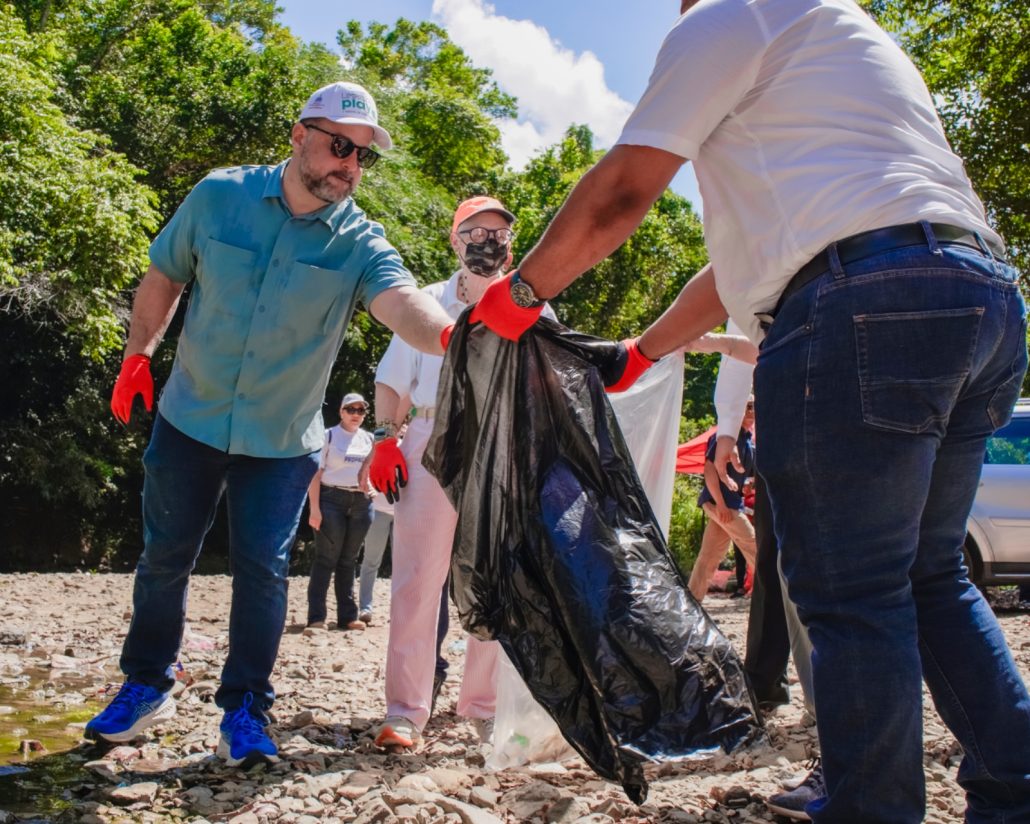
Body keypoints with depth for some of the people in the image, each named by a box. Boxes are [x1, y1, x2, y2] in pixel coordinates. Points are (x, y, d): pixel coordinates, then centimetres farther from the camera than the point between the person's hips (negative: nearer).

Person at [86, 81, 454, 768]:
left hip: (282, 441, -1)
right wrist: (139, 352, 6)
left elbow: (401, 300, -36)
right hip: (190, 418, 1)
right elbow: (164, 275, 6)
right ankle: (146, 686, 31)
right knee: (165, 556, 12)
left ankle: (245, 709, 15)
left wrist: (451, 335, -56)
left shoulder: (360, 243, -15)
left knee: (263, 570, 0)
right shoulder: (219, 195, -10)